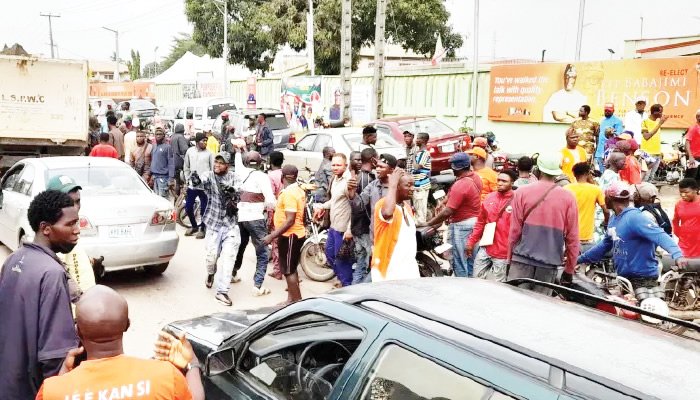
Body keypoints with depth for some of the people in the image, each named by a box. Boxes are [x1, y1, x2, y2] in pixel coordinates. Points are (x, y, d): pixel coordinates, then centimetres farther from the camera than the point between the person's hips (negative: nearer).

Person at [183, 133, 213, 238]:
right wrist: (187, 180, 7)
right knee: (188, 207, 9)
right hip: (192, 185, 3)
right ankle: (194, 226, 29)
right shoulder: (190, 151, 4)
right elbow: (186, 167, 11)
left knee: (204, 209, 2)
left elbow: (213, 169, 0)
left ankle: (203, 229, 18)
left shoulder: (209, 153, -3)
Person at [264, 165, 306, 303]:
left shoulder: (289, 193, -21)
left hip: (290, 236, -10)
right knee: (290, 269, 17)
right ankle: (291, 299, 26)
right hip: (294, 234, 10)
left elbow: (290, 220, -26)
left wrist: (272, 236, -24)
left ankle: (297, 302, 2)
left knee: (289, 271, -3)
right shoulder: (298, 190, 9)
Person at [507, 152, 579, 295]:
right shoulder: (568, 197, 2)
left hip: (523, 258, -1)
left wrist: (509, 259, 10)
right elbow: (572, 237, 4)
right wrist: (569, 270, 12)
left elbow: (515, 230, -1)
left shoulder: (522, 192, -1)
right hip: (550, 262, 1)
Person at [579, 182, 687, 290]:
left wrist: (677, 255, -47)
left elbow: (659, 235, -30)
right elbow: (605, 245, 22)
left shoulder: (634, 217, -19)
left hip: (643, 279, -9)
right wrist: (580, 259, 25)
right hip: (623, 277, 9)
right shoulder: (614, 219, 10)